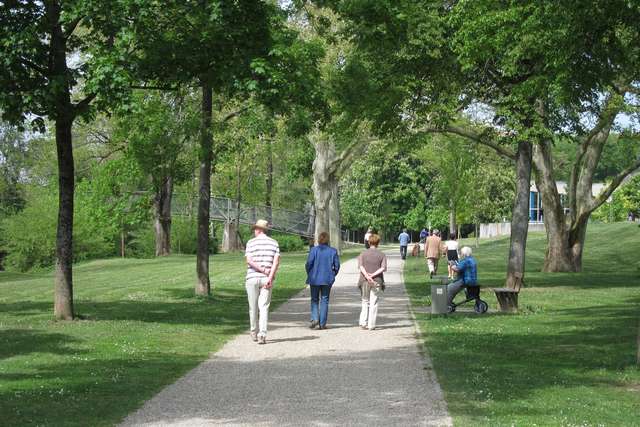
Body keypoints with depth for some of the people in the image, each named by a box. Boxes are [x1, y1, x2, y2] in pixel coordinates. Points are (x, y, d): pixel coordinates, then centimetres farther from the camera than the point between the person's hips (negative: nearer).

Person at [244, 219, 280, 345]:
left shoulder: (251, 243, -1)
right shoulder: (274, 243, 6)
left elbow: (249, 261, -13)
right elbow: (276, 261, -7)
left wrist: (263, 270, -11)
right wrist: (270, 277, -12)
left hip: (252, 278, -2)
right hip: (267, 279, 2)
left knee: (253, 307, 11)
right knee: (264, 307, -1)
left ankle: (254, 333, 24)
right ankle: (262, 335, -15)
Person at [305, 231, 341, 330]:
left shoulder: (314, 250, -8)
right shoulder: (333, 251, -2)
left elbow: (308, 263, -11)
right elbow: (337, 265, 0)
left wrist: (309, 274, 7)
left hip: (315, 278, -1)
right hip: (327, 279, 1)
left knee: (314, 300, 12)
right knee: (324, 300, 8)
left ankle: (315, 318, -8)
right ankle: (322, 323, 6)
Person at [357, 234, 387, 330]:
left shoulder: (363, 254, 5)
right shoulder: (382, 255, 3)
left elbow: (360, 266, -10)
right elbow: (383, 268, -11)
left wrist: (367, 276, -18)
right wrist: (373, 274, -15)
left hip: (365, 281, 1)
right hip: (377, 282, -1)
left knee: (365, 302, 14)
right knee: (374, 303, 3)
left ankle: (363, 323, 7)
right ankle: (371, 325, 1)